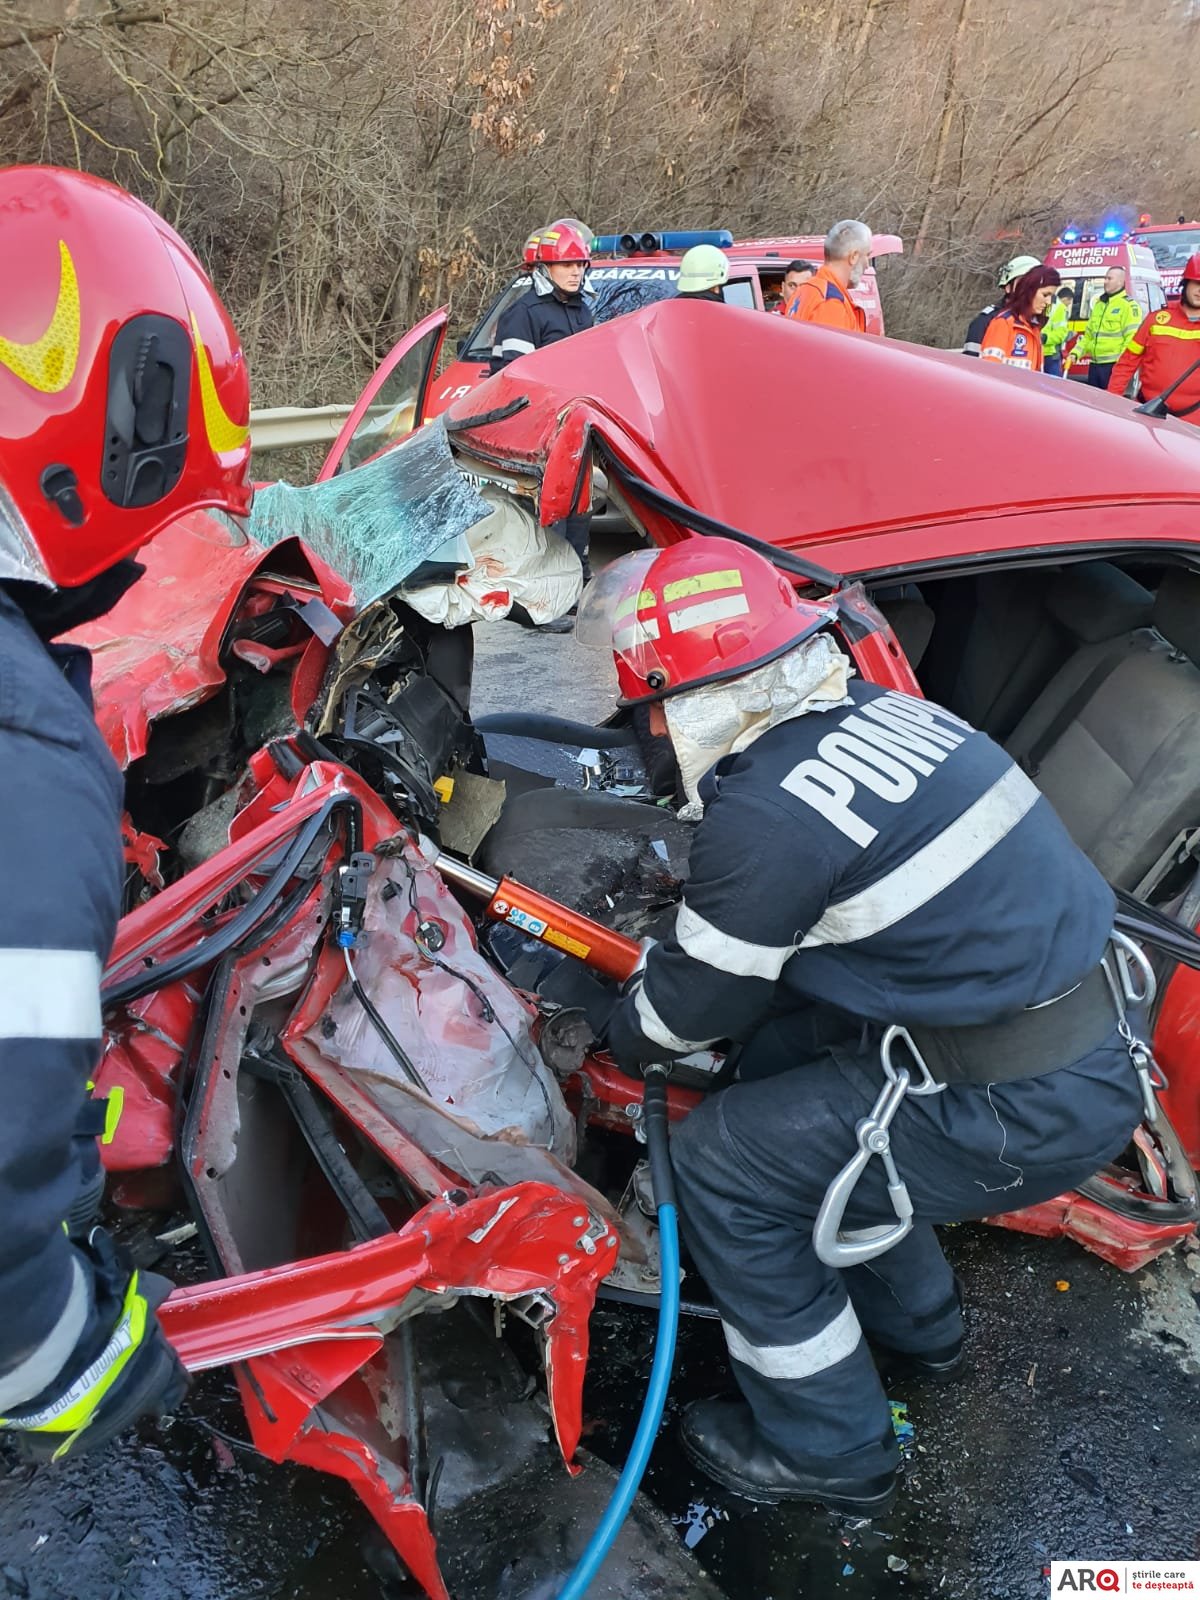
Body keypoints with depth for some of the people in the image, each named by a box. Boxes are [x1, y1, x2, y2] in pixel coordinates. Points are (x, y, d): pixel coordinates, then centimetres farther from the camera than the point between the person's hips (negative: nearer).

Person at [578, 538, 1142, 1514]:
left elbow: (697, 999, -6)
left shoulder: (769, 811, -22)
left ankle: (828, 1450, 19)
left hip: (1028, 1112, -9)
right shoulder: (877, 711, 4)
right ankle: (917, 1326, 39)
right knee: (780, 1055, 21)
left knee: (722, 1162, 0)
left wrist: (623, 1040, 15)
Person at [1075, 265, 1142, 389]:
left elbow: (1132, 338, -13)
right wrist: (1076, 352, 11)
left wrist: (1121, 363, -21)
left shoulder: (1128, 305, -6)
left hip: (1114, 365, -8)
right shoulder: (1099, 304, 19)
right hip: (1095, 364, 8)